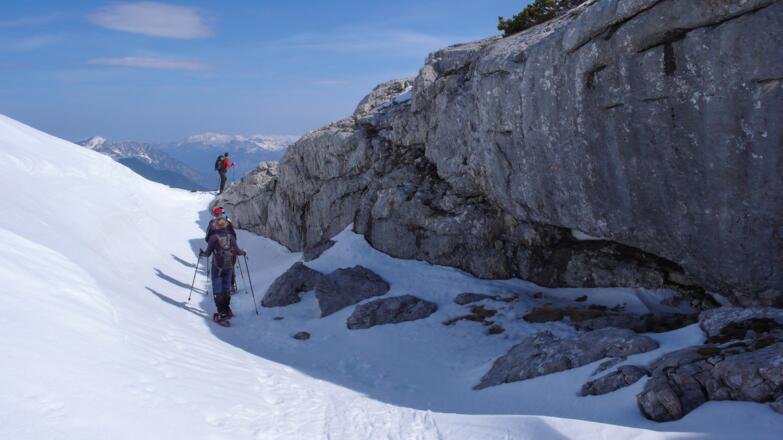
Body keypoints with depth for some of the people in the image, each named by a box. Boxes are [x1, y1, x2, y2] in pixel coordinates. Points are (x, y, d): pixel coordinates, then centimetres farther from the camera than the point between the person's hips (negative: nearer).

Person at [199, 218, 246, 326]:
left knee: (217, 289, 0)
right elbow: (237, 251, -3)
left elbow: (208, 253, -6)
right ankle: (227, 310, 26)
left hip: (217, 266, -3)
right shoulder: (231, 237, -2)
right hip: (229, 266, 3)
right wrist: (244, 252, 19)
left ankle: (222, 313, -8)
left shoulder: (214, 237, -10)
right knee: (227, 288, 19)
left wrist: (201, 253, 15)